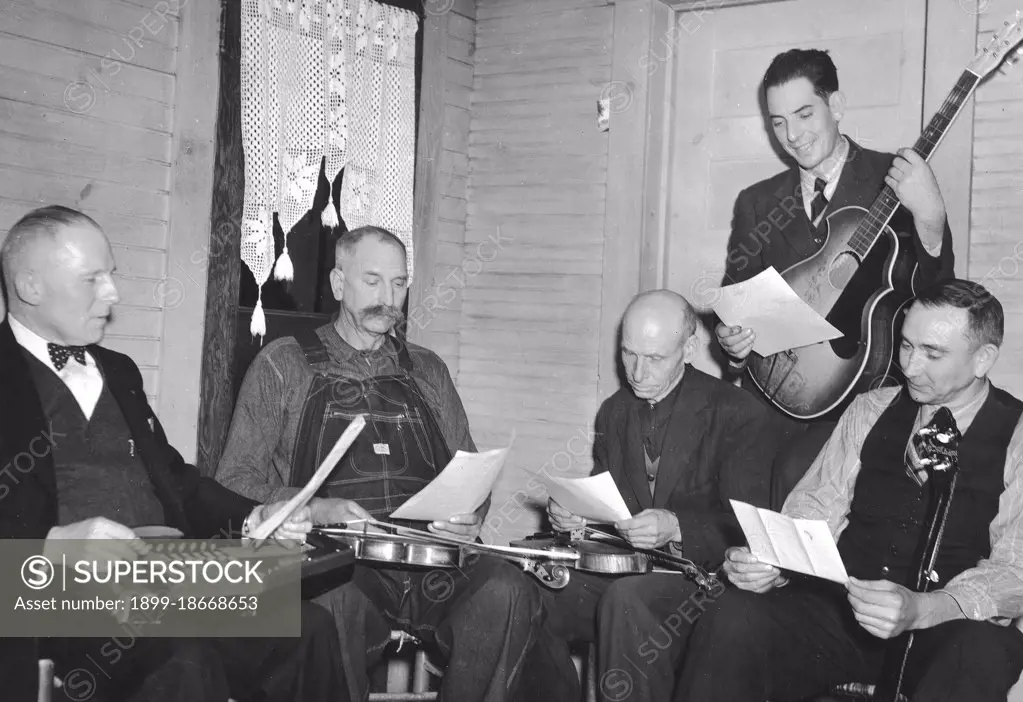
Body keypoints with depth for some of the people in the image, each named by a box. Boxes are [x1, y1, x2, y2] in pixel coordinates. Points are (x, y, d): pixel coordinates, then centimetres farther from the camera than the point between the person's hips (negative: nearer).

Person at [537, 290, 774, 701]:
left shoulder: (739, 414, -6)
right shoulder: (614, 412, 13)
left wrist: (675, 528, -26)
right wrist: (574, 513, -4)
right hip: (625, 567, 5)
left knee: (627, 598, -37)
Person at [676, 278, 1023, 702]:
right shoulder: (871, 410, 13)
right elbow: (815, 509, 8)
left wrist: (919, 610, -26)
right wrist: (770, 562, -14)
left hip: (947, 628, -3)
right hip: (839, 606, 3)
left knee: (981, 654, -38)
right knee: (733, 621, -25)